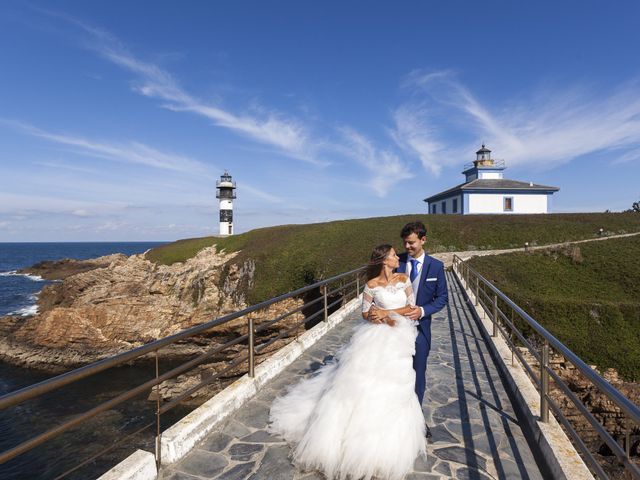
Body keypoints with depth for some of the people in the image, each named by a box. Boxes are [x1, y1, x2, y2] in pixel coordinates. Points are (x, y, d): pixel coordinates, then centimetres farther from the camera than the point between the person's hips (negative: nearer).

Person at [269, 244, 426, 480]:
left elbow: (412, 308, 1)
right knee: (362, 385, -2)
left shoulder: (404, 279, 2)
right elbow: (366, 313, 0)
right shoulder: (372, 284, -6)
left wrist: (387, 312, -9)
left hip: (398, 340, 3)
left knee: (392, 392, 8)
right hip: (377, 339, -3)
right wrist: (391, 316, -14)